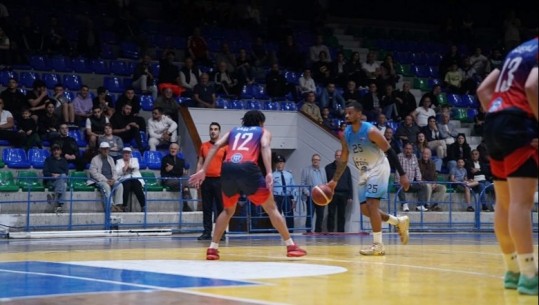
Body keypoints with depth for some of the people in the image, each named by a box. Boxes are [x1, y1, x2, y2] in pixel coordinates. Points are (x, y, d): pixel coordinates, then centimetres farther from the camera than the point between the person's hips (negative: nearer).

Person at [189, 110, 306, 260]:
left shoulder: (234, 130, 34)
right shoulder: (263, 132, 25)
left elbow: (216, 146, 17)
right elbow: (265, 147, 2)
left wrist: (203, 170, 12)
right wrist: (269, 173, -11)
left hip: (228, 168, 3)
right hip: (247, 168, -3)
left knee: (228, 210, 25)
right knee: (271, 208, 11)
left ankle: (212, 248, 16)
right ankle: (291, 246, 8)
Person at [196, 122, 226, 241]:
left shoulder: (224, 146, 2)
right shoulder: (204, 146, 11)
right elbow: (200, 163, 13)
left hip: (219, 179, -3)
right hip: (206, 179, 3)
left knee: (221, 207, 0)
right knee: (206, 207, 4)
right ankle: (207, 232, 8)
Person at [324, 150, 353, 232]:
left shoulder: (346, 168, 10)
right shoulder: (329, 168, 4)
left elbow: (350, 183, 10)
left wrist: (350, 196, 3)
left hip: (343, 194, 2)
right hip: (332, 194, -2)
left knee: (342, 215, 5)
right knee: (331, 215, -3)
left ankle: (340, 232, 9)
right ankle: (330, 231, -1)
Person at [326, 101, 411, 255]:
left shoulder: (371, 131, -21)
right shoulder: (345, 134, 0)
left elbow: (389, 152, -18)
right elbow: (343, 159, 11)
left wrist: (402, 174, -19)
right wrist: (335, 180, 6)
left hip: (378, 169, -8)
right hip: (364, 173, 8)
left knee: (371, 204, -17)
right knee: (365, 208, 6)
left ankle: (378, 245, -11)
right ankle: (399, 222, 24)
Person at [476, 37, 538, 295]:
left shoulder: (518, 51, 23)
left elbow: (483, 89, 20)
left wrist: (497, 115, 14)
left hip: (494, 123, 9)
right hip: (518, 123, -9)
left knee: (504, 203, 10)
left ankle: (513, 271, 16)